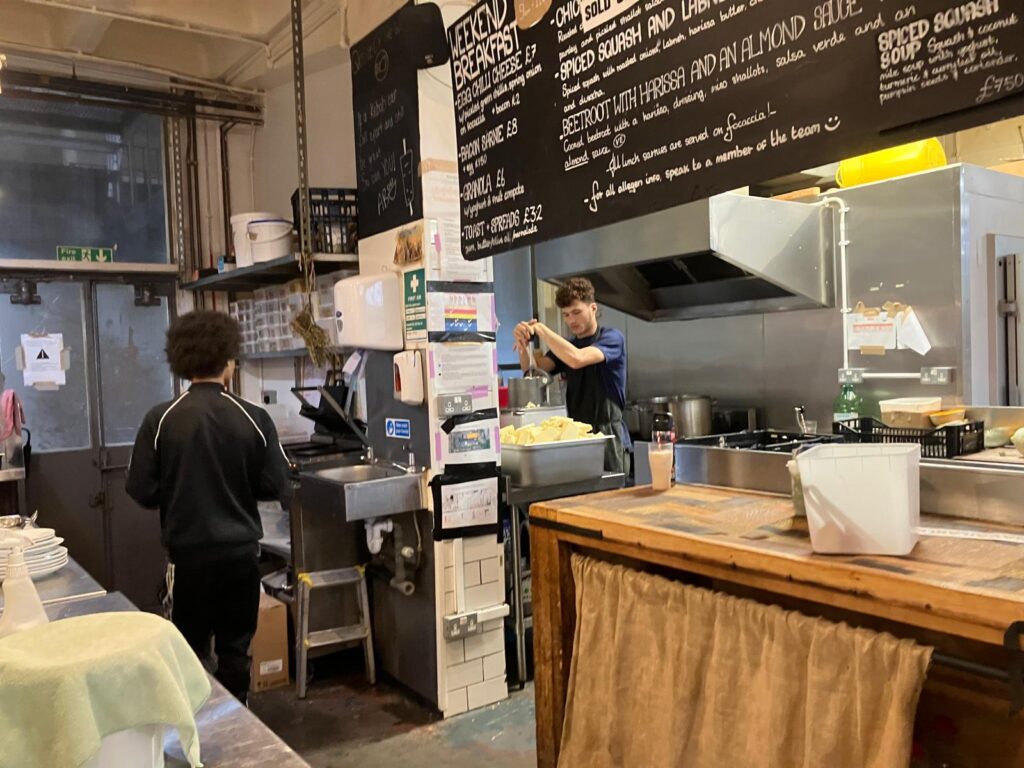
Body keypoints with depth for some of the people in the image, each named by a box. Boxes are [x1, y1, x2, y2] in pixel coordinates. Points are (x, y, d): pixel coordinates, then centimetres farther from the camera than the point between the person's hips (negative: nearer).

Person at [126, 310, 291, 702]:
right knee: (235, 648, 14)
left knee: (190, 650, 15)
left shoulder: (161, 419, -10)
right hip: (240, 550, 0)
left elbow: (142, 491, -6)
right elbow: (276, 487, -6)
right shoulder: (253, 418, -10)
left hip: (188, 551, 0)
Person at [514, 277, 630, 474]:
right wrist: (524, 343, -22)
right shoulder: (566, 346, 16)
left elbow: (577, 359, -23)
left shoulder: (612, 338, -4)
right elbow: (536, 368, -2)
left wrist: (540, 328, -19)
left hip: (608, 436, -6)